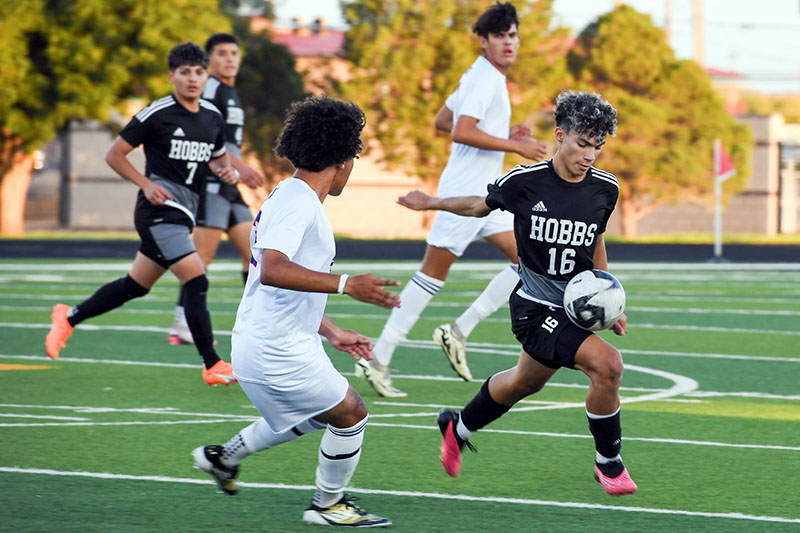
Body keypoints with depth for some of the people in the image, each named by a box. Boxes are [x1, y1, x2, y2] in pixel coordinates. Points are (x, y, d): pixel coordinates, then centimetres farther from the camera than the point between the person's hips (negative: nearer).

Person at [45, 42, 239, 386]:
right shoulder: (157, 114, -9)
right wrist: (147, 184, -14)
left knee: (135, 286, 15)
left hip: (182, 214, 8)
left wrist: (225, 169, 4)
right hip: (159, 212, -8)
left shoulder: (212, 117, 10)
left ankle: (70, 317, 33)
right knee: (196, 280, -17)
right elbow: (114, 155, -3)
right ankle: (212, 365, -14)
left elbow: (218, 155, 27)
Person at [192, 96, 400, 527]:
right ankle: (328, 504, 17)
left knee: (311, 417, 27)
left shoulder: (291, 197, 15)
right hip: (278, 351, -10)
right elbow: (272, 270, -34)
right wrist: (346, 284, -38)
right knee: (350, 415, 2)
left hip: (262, 342, 10)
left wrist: (332, 333, 25)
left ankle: (224, 456, 32)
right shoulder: (297, 203, -18)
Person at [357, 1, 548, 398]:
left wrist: (502, 134, 18)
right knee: (433, 273, -7)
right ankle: (378, 360, -3)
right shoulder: (484, 78, -15)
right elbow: (462, 132, -25)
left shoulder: (480, 76, 15)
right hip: (465, 191, -10)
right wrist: (515, 146, -18)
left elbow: (442, 120, 22)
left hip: (486, 192, 10)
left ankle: (458, 332, 8)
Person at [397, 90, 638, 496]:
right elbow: (482, 205, 7)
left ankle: (458, 428, 53)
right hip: (535, 306, -6)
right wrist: (433, 203, 3)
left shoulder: (605, 188, -3)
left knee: (525, 382, 25)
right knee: (607, 364, -23)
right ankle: (608, 463, -3)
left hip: (576, 306, 6)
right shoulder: (524, 181, -15)